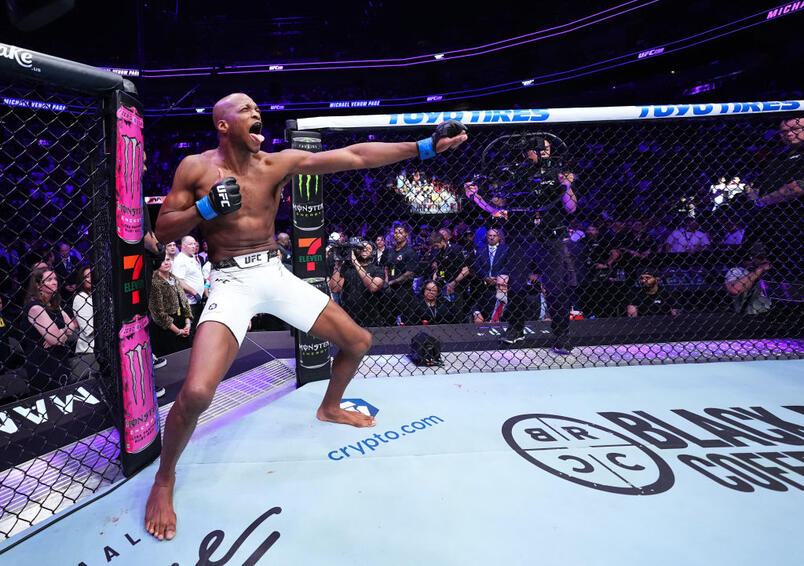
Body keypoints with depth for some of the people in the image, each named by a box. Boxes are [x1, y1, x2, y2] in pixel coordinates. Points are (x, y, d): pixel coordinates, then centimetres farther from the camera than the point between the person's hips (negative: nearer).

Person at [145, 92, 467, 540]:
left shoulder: (279, 163, 2)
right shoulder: (196, 167, -2)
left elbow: (356, 156, -6)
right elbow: (163, 230, 1)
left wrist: (425, 147, -11)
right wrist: (207, 207, -18)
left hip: (277, 275, 4)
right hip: (232, 282, -4)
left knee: (358, 342, 7)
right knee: (196, 394, -23)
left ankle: (330, 407, 39)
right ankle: (165, 478, 9)